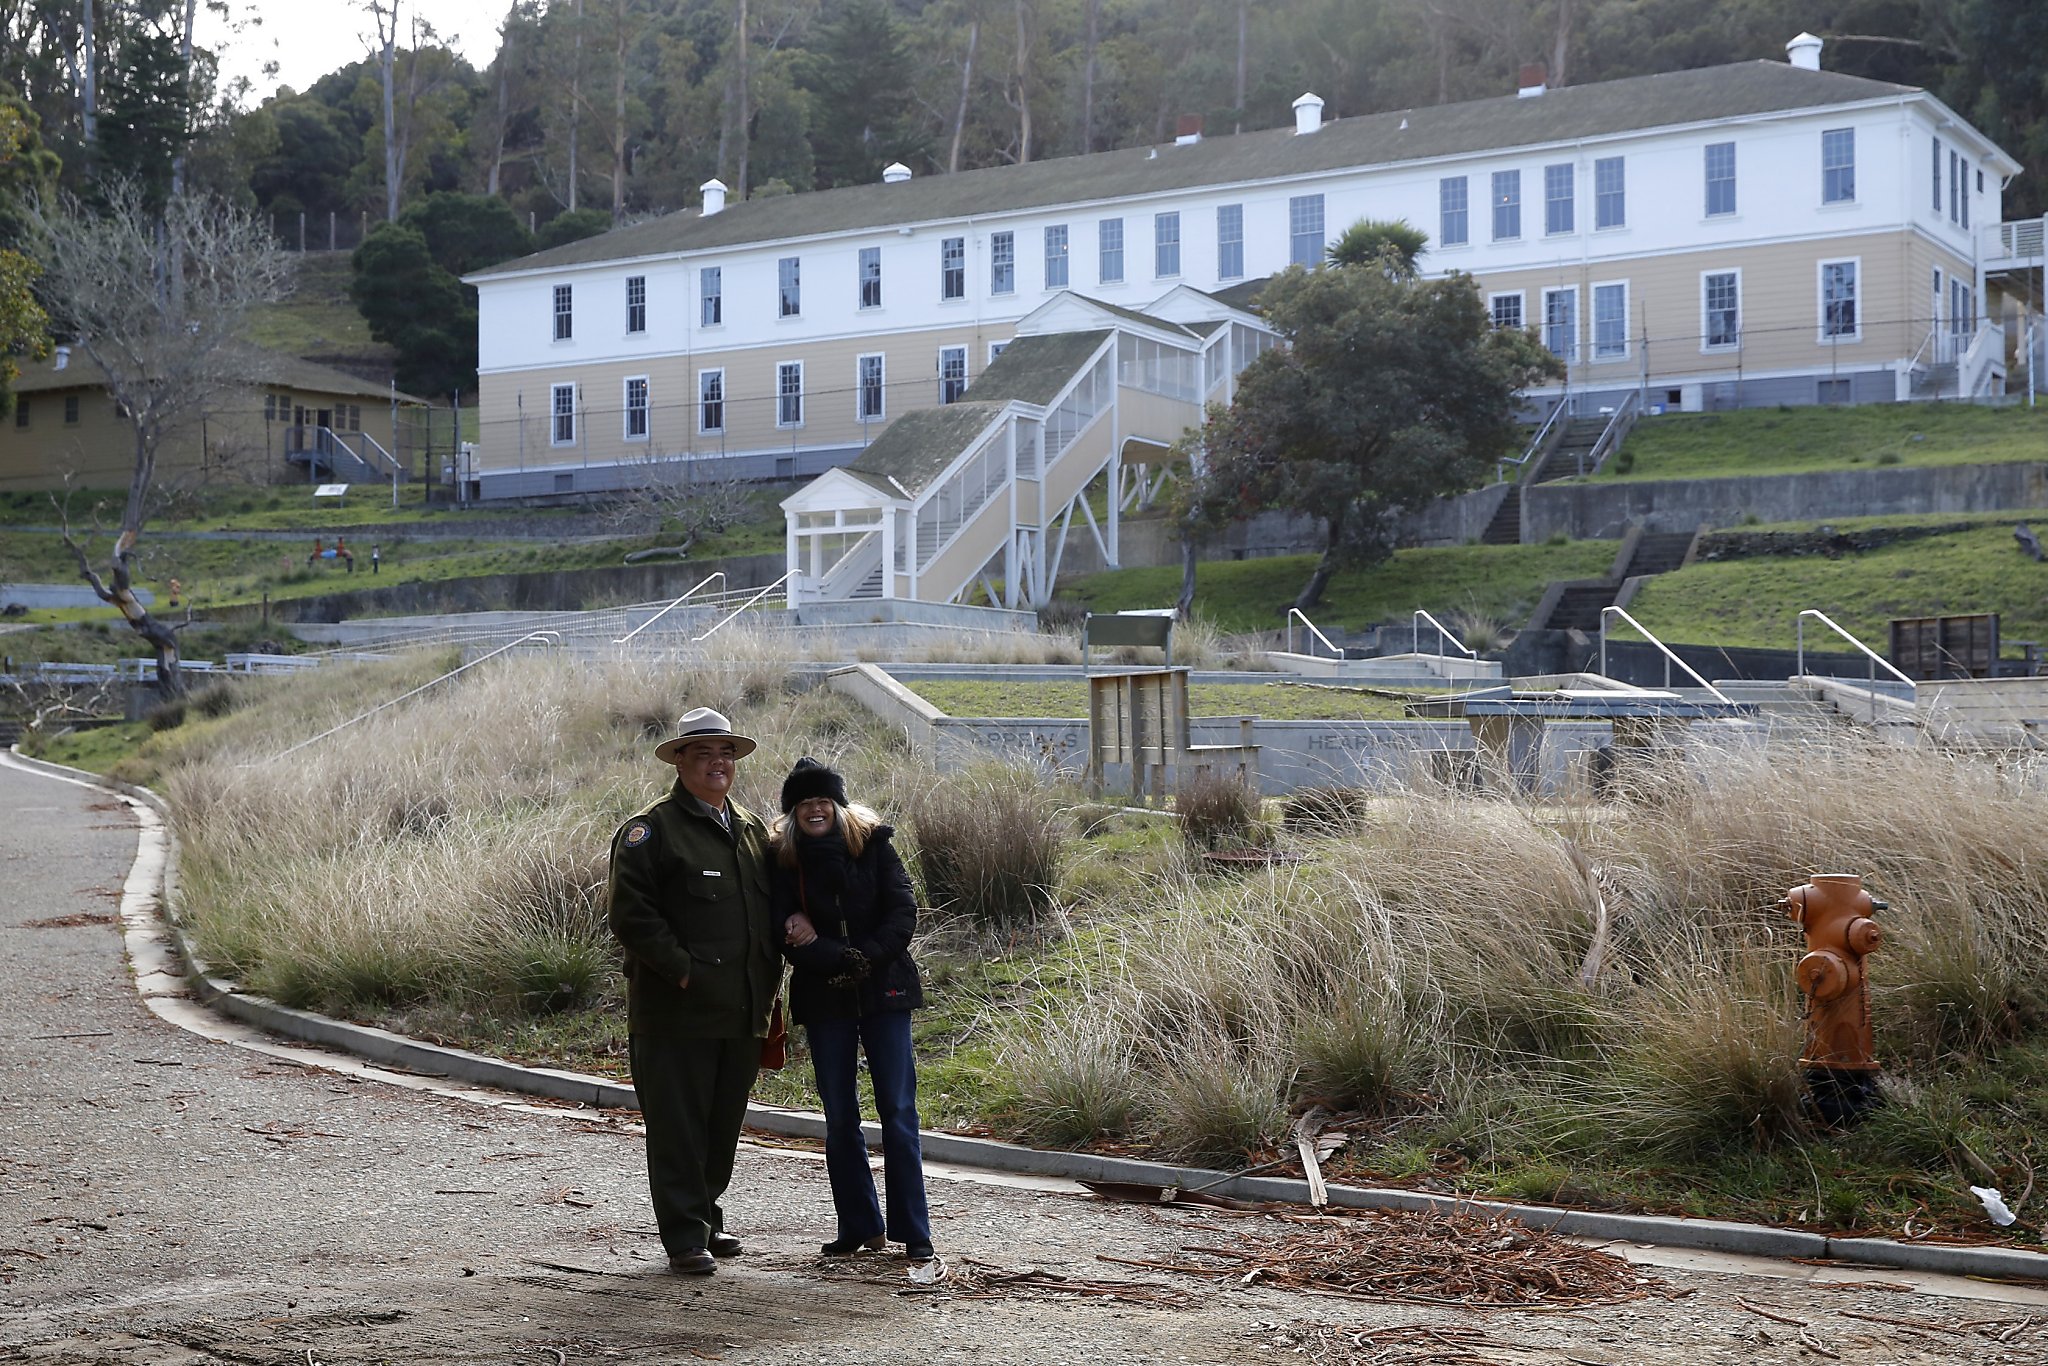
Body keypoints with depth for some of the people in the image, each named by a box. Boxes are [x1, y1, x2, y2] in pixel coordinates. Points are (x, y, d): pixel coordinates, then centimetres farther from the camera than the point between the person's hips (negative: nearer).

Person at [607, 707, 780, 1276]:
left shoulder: (751, 828, 17)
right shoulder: (650, 830, -6)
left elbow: (773, 906, 26)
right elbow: (631, 914, -14)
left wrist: (769, 978, 14)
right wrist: (684, 970, -16)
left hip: (743, 1012, 7)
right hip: (678, 1011, -7)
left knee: (725, 1123, 14)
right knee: (678, 1127, -2)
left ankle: (707, 1216, 28)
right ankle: (685, 1237, 4)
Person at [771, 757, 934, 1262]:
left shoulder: (873, 843, 1)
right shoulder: (784, 860, 1)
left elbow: (902, 913, -4)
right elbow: (788, 935, -7)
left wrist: (867, 959, -15)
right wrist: (845, 959, -17)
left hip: (883, 992, -1)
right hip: (824, 998, 1)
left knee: (898, 1110, -3)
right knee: (840, 1117, 5)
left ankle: (912, 1230, 2)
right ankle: (861, 1228, 16)